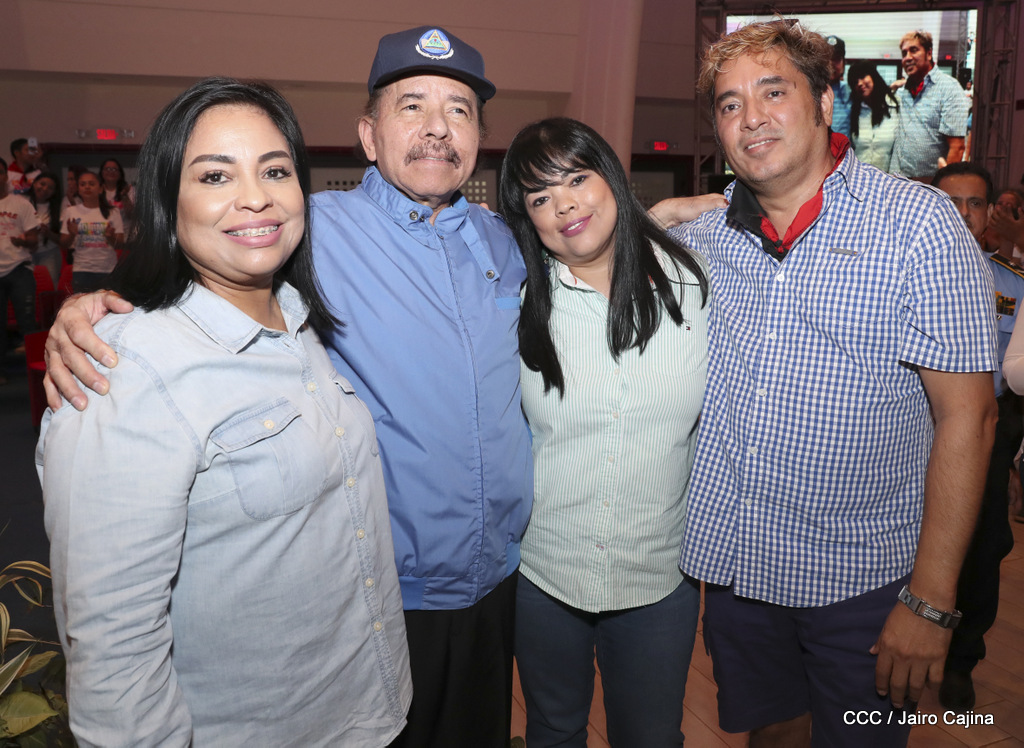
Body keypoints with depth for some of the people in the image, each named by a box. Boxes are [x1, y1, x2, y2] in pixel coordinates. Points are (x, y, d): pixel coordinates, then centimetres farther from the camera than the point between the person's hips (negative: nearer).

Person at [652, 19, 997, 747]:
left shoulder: (916, 223, -11)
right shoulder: (698, 236, 1)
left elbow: (967, 414, -13)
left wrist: (930, 600, -15)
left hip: (861, 577, -3)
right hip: (732, 559, 4)